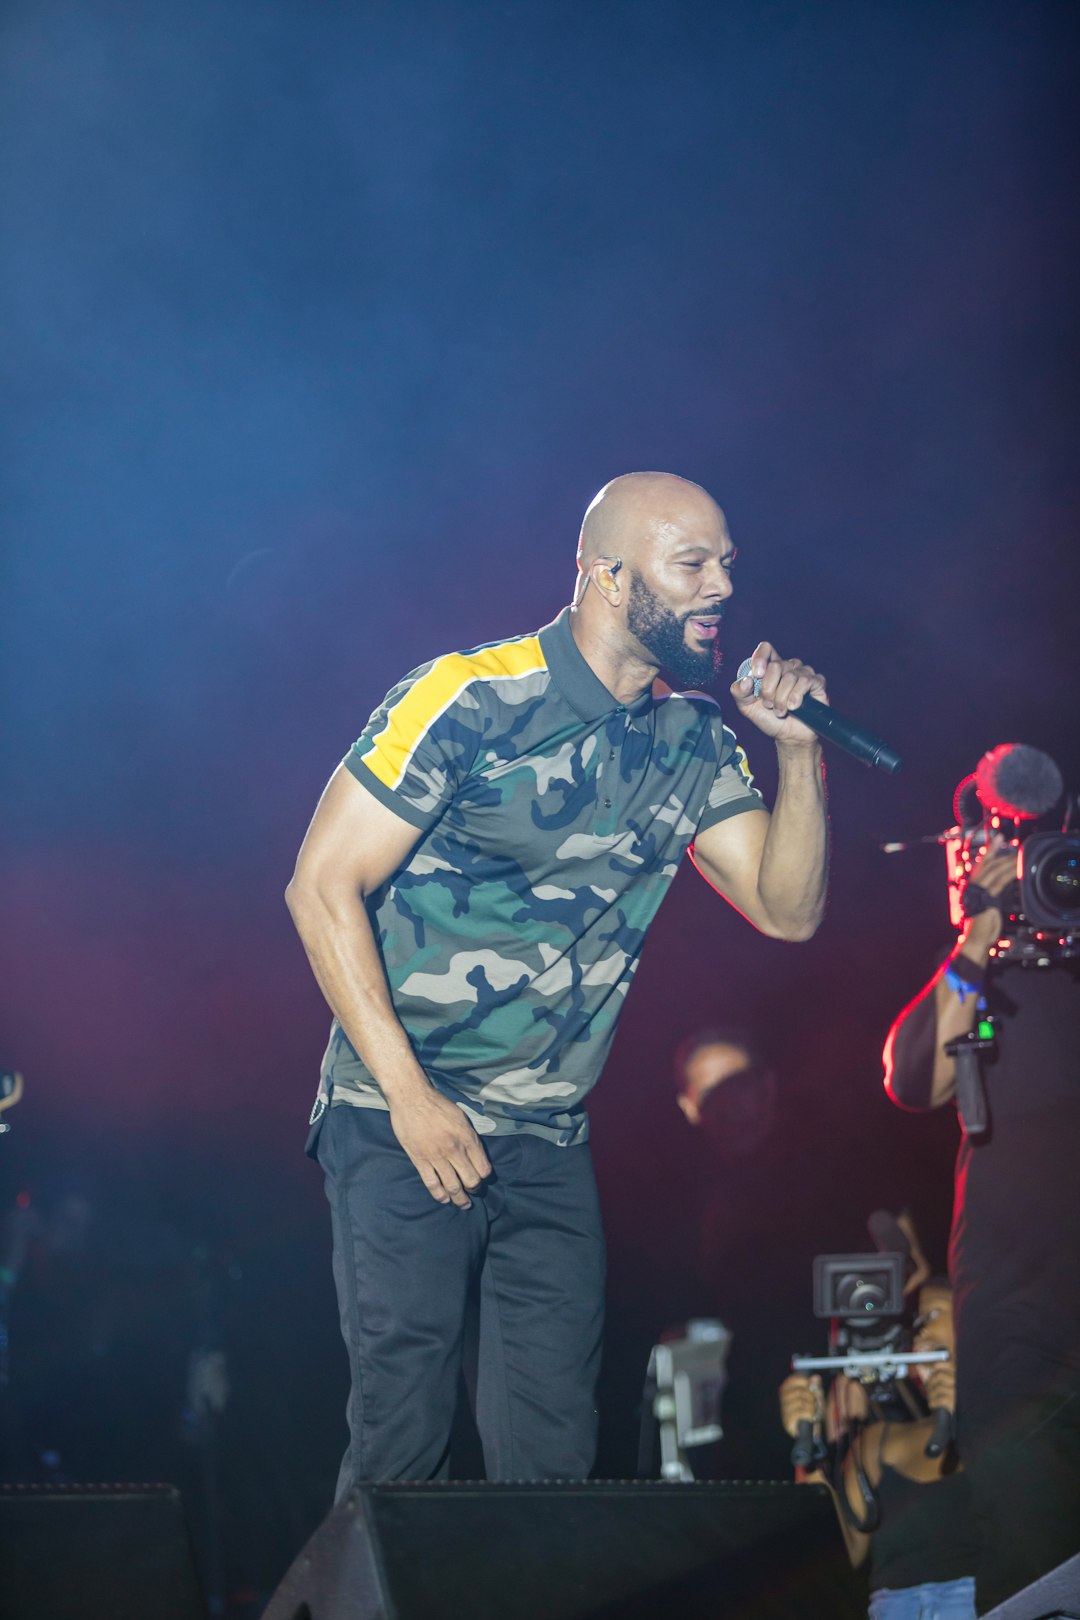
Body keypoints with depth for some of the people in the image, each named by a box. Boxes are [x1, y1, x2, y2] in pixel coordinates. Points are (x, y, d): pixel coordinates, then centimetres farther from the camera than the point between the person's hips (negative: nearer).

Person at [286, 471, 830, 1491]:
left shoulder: (694, 743, 8)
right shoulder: (471, 699, -11)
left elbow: (787, 909, 9)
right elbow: (322, 884, -12)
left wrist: (797, 750, -6)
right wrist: (410, 1096, -15)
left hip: (551, 1148, 6)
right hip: (404, 1125, -6)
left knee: (554, 1452, 6)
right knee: (402, 1440, -5)